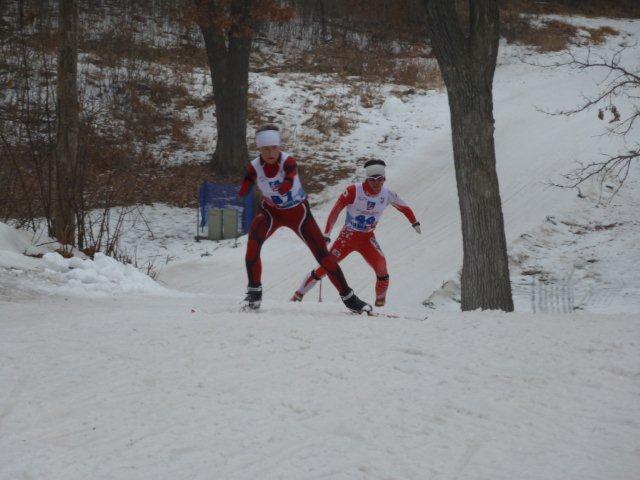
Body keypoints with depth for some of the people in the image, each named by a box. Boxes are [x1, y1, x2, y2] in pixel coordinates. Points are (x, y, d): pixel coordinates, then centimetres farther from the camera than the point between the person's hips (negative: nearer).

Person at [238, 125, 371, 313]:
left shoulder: (288, 161, -26)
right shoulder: (254, 167, -20)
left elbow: (290, 178, -47)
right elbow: (242, 192, -34)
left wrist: (286, 185, -64)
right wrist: (243, 190, -52)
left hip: (298, 211, -1)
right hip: (271, 211, 1)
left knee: (322, 253, -3)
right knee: (253, 240, -29)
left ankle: (348, 296, 13)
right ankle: (254, 291, -17)